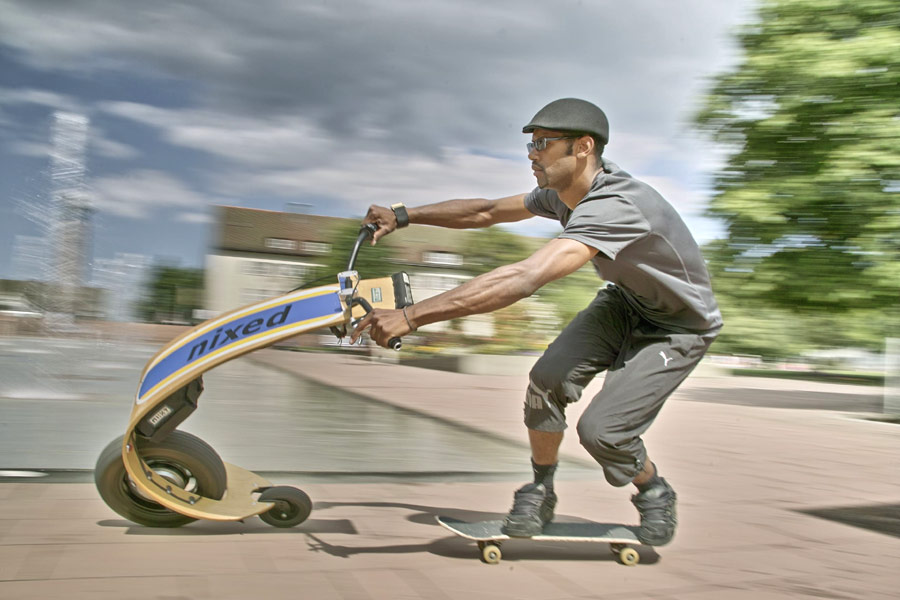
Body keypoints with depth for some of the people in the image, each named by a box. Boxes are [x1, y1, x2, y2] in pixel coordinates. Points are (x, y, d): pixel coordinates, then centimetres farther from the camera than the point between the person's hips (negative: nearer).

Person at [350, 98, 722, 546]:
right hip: (625, 302, 7)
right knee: (548, 378, -16)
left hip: (681, 328, -7)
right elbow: (486, 212, 5)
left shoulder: (614, 206, -38)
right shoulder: (563, 194, -9)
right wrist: (403, 216, -4)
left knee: (600, 431, -17)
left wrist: (410, 317, -51)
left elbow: (524, 280, -49)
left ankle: (654, 493, 16)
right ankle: (540, 492, 6)